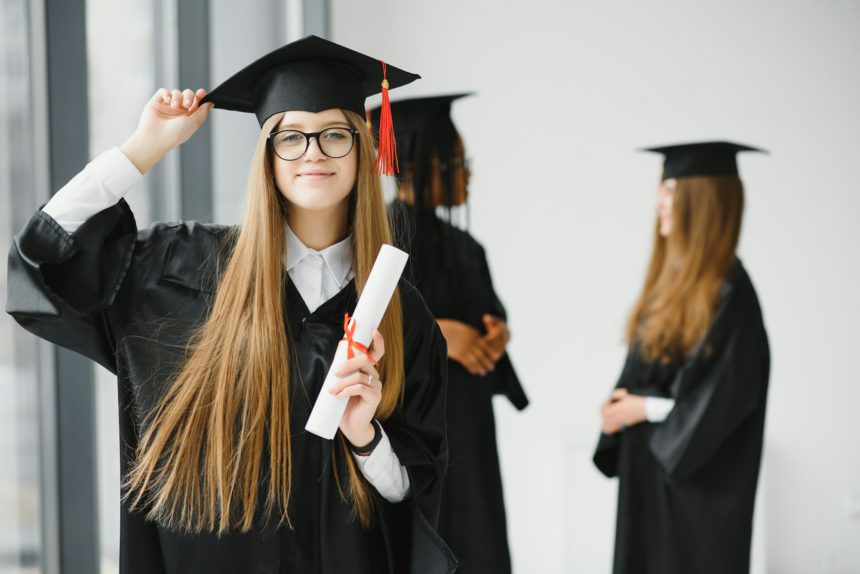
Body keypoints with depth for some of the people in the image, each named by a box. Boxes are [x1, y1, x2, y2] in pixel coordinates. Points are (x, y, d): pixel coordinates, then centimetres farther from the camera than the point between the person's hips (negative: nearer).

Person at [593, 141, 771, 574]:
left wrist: (647, 408, -13)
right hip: (651, 467, 8)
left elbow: (731, 392, -19)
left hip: (698, 474, -8)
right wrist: (623, 404, -2)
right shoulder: (674, 278, 10)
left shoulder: (728, 291, -17)